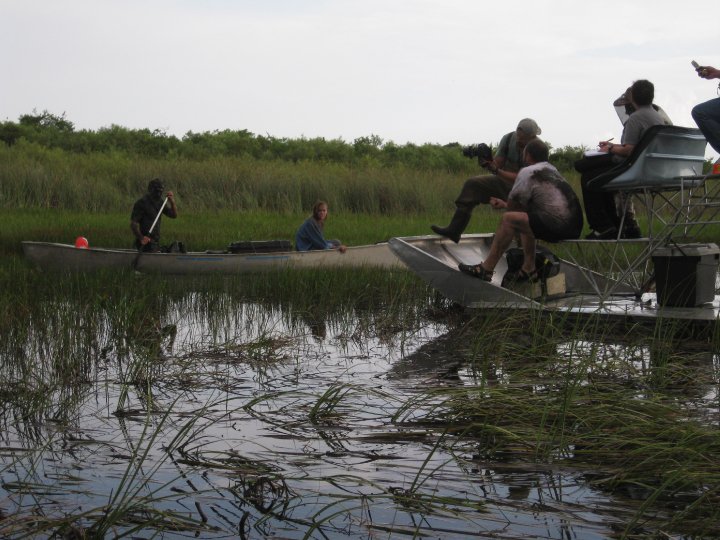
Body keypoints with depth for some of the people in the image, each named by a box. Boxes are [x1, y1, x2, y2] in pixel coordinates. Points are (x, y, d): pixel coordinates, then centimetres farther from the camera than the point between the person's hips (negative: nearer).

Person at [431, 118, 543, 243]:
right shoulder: (508, 138, -9)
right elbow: (497, 164, -5)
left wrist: (496, 170, -36)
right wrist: (489, 163, -29)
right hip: (504, 181, 5)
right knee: (472, 184, -10)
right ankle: (454, 230, -13)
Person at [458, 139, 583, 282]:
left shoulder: (528, 172, -4)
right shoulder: (552, 170, 23)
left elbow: (513, 205, 3)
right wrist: (504, 204, 35)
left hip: (558, 226, -9)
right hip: (573, 226, 9)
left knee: (508, 219, -4)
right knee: (524, 217, 25)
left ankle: (486, 269, 0)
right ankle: (529, 269, 19)